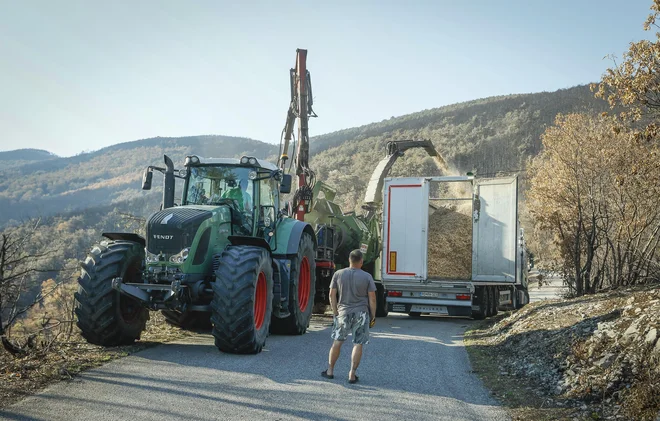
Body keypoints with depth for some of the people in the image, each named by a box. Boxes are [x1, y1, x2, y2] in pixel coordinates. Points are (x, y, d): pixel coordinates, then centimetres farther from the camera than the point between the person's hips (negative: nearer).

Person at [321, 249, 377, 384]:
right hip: (361, 313, -2)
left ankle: (330, 371, 21)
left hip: (343, 312, 2)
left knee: (337, 342, 14)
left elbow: (332, 295, 1)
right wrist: (373, 317, 4)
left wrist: (335, 313, 8)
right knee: (358, 344, 3)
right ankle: (352, 374, 3)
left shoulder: (338, 274, -1)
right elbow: (372, 299, -4)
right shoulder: (367, 277, -5)